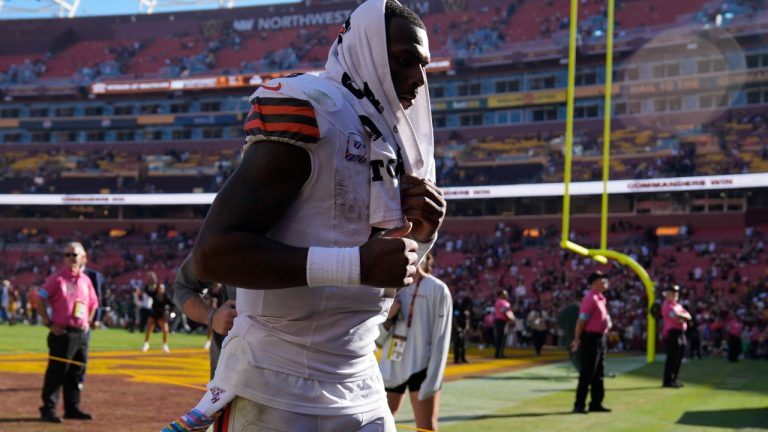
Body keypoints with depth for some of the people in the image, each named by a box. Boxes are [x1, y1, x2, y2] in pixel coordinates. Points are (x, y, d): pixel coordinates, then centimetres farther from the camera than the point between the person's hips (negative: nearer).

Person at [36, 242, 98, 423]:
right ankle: (48, 410, -3)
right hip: (62, 333, -6)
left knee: (77, 372, 11)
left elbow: (92, 304, 25)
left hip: (81, 334, 6)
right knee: (56, 372, -7)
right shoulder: (57, 278, -6)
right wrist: (49, 323, -11)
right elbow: (40, 300, -7)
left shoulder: (86, 280, 12)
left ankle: (72, 408, 21)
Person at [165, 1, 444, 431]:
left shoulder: (397, 143, 11)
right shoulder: (310, 113, -14)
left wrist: (421, 234, -1)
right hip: (277, 393, -8)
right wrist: (355, 265, -27)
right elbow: (214, 252, -23)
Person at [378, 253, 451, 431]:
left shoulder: (437, 289, -6)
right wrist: (387, 317, -11)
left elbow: (440, 339, -9)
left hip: (421, 367, -5)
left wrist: (432, 379, -15)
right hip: (390, 367, 5)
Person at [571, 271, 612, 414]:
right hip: (591, 338, -10)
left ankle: (596, 403, 22)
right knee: (587, 374, -8)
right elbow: (582, 320, -20)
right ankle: (579, 405, -4)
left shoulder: (600, 298, 14)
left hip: (600, 338, 10)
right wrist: (577, 339, -22)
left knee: (599, 373, 14)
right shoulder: (590, 298, -16)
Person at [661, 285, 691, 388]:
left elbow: (688, 317, 13)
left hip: (681, 333, 9)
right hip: (672, 333, -9)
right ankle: (667, 381, -8)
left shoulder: (678, 305, 22)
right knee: (672, 357, -10)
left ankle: (673, 380, 18)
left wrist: (680, 315, -7)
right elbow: (677, 319, -18)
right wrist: (684, 317, 2)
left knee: (679, 358, 11)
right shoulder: (667, 305, -8)